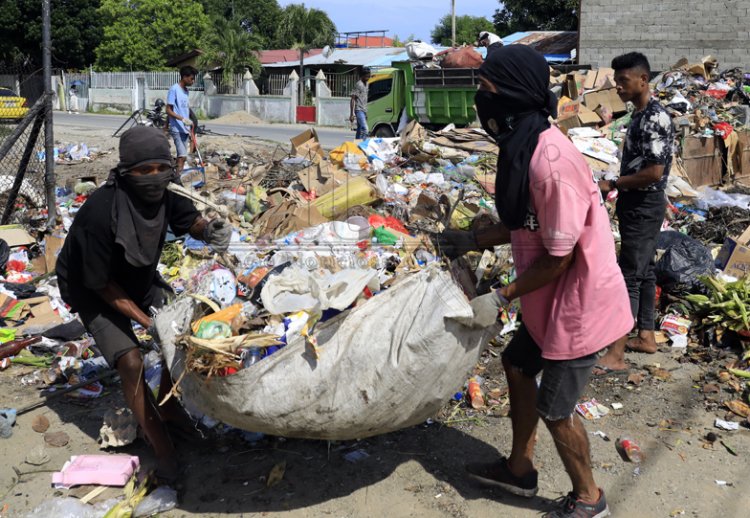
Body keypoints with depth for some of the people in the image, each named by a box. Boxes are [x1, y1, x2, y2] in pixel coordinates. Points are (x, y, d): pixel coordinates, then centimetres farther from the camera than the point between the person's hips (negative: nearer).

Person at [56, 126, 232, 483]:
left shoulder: (161, 196, -19)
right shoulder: (99, 215, -36)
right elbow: (102, 284, -27)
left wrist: (210, 231, -36)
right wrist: (147, 320, -27)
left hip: (140, 280, 6)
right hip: (94, 292, -6)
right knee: (131, 361, -18)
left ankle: (167, 408, 27)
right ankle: (162, 449, -3)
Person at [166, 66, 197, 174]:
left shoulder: (185, 90, 14)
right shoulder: (174, 89, -11)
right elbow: (168, 110, -13)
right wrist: (183, 119, -26)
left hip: (185, 129, 8)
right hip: (177, 129, -8)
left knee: (181, 156, 9)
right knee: (183, 156, -17)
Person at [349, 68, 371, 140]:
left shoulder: (366, 84, 15)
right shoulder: (358, 85, -10)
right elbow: (353, 99, -12)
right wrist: (351, 114, -16)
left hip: (364, 111, 8)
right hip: (359, 110, -8)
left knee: (360, 131, 9)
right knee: (365, 130, -21)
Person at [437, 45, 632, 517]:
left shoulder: (551, 162, -31)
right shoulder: (524, 146, -1)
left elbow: (558, 258, -24)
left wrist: (501, 298, -17)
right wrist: (472, 240, 15)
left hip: (580, 301, -9)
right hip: (551, 298, 9)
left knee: (555, 407, 6)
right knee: (518, 365, 22)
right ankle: (520, 469, 41)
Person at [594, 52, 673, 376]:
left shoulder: (655, 119, -20)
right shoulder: (641, 116, 12)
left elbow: (654, 172, -24)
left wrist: (612, 184, -16)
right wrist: (618, 188, 14)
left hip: (644, 208, -10)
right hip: (637, 206, 10)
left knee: (629, 277, -9)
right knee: (644, 272, 15)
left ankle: (616, 356, -6)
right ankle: (646, 336, 26)